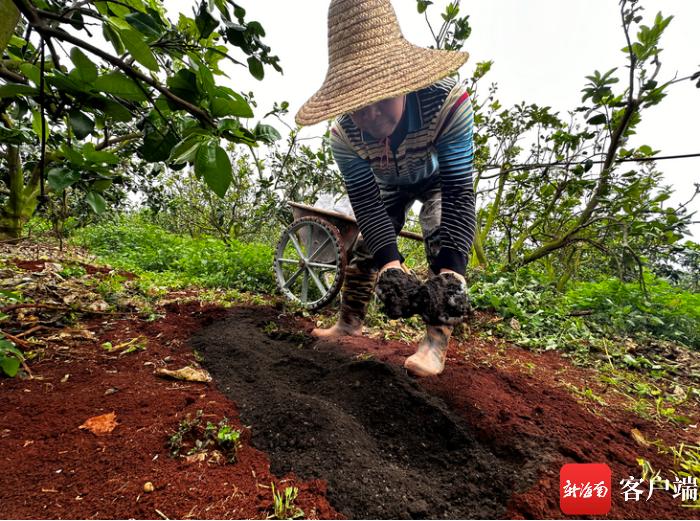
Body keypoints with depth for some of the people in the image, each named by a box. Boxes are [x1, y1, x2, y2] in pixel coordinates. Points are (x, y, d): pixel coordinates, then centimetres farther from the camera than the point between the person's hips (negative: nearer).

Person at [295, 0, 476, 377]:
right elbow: (365, 202, -33)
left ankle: (437, 340, -19)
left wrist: (450, 273, -53)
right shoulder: (343, 135, -33)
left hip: (441, 177, -2)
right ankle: (349, 322, 19)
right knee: (367, 245, 2)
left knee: (443, 241, -25)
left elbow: (459, 193, -42)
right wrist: (391, 266, -47)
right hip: (390, 185, 3)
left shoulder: (449, 101, -41)